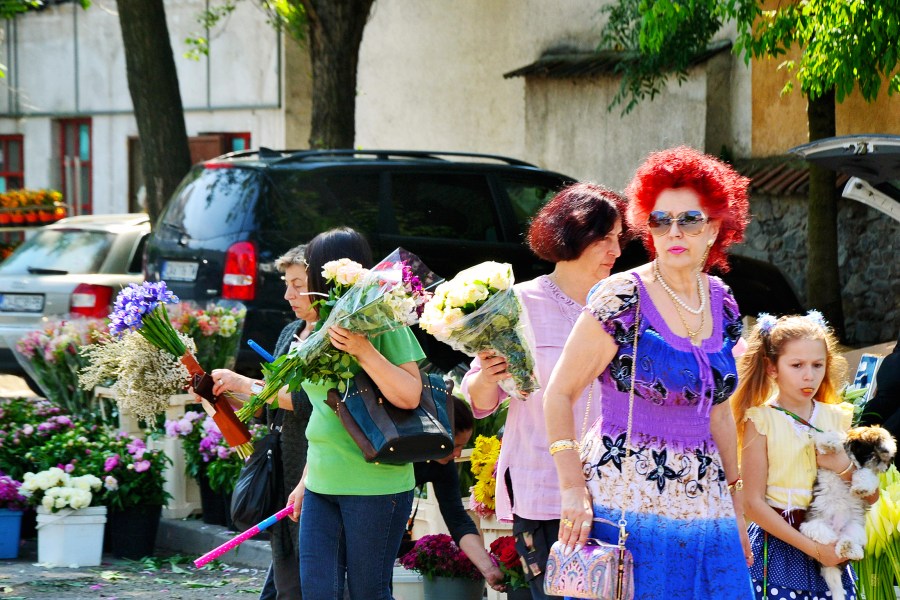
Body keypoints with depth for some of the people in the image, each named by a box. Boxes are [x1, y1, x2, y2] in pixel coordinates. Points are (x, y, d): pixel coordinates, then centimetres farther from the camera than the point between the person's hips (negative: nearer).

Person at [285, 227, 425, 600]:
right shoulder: (322, 330, 14)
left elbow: (409, 396, -18)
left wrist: (362, 350, -25)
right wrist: (305, 481, 24)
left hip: (375, 485, -7)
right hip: (322, 486, 7)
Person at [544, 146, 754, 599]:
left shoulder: (721, 303, 9)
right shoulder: (622, 300, -9)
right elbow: (559, 394, -7)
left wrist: (735, 503, 18)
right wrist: (573, 490, -13)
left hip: (703, 502, 6)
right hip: (628, 503, -6)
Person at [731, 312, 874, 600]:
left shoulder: (837, 418, 7)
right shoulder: (761, 421, -6)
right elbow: (754, 504, -10)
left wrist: (845, 468, -10)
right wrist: (813, 548, -14)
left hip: (830, 542, 4)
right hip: (777, 545, -4)